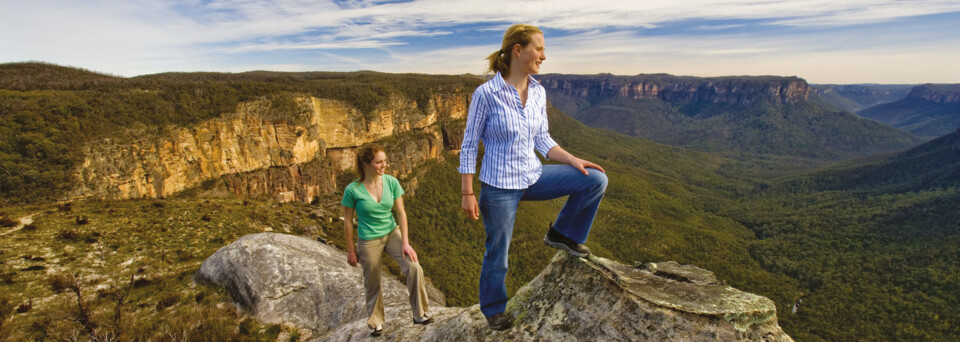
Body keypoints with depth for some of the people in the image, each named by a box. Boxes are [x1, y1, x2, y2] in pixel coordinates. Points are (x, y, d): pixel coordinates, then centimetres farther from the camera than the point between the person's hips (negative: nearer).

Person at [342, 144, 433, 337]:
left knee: (414, 267, -16)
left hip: (392, 233, 2)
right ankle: (376, 323, 36)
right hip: (368, 241, -2)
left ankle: (419, 314, 1)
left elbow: (401, 212, -6)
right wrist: (351, 251, -1)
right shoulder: (353, 190, -15)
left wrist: (405, 242, -10)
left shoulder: (391, 182, -9)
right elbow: (347, 222, -6)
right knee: (373, 285, 11)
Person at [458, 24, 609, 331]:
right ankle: (493, 309, 39)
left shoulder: (538, 92, 0)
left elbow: (542, 140, 9)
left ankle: (563, 234, 15)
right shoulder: (486, 94, -16)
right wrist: (467, 194, -12)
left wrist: (573, 160, -3)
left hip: (533, 176, 5)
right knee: (497, 254, 10)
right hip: (500, 186, -5)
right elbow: (469, 146, -11)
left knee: (596, 180, -5)